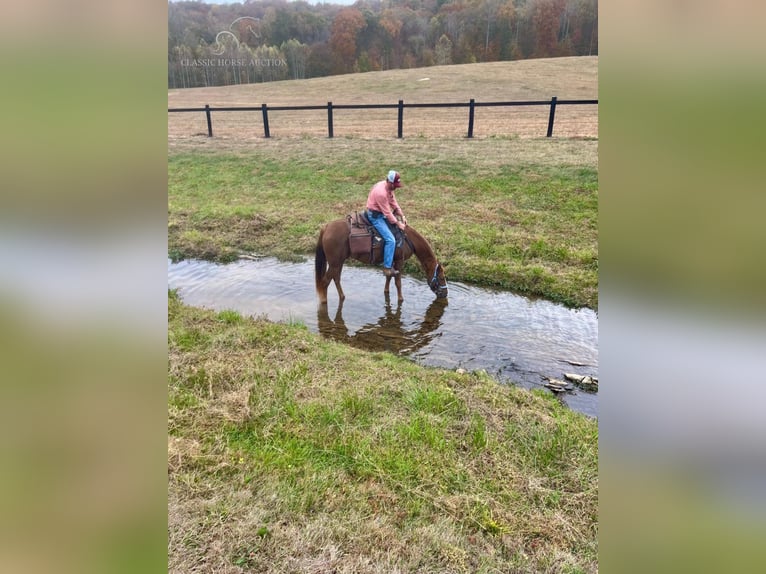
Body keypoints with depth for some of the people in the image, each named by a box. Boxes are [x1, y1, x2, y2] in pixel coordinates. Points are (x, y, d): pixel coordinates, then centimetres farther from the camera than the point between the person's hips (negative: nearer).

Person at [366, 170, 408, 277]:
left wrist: (402, 216, 3)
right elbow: (387, 213, -24)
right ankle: (387, 268, -13)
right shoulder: (381, 193, -29)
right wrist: (397, 223, -15)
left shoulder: (389, 187, 1)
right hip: (375, 216, -11)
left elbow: (394, 203, 10)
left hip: (382, 213, 11)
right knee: (390, 240, -19)